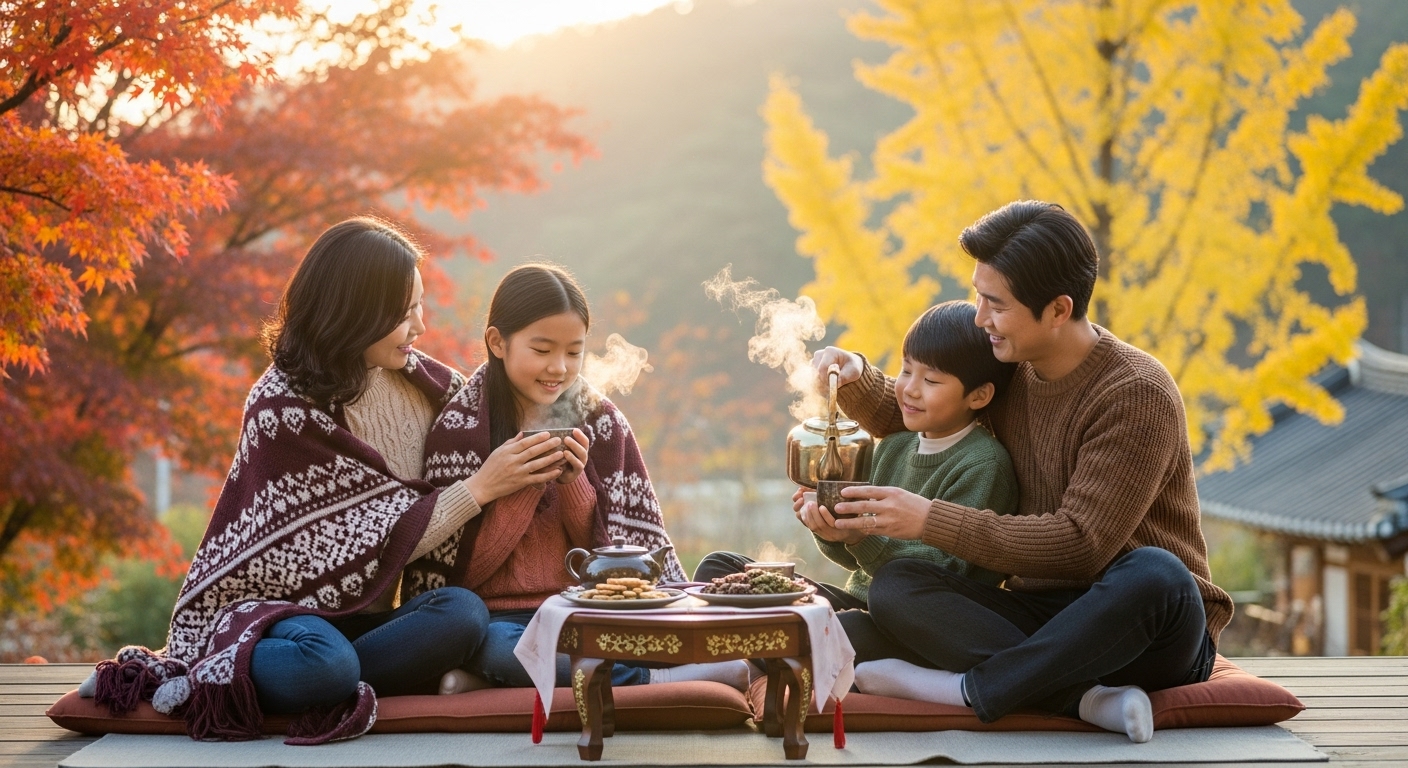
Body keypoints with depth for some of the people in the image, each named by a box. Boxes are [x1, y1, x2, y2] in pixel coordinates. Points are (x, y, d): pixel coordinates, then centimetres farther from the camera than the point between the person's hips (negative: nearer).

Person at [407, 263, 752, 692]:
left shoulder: (601, 422, 8)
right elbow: (461, 572, -5)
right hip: (500, 619, -2)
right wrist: (526, 485, -15)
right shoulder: (461, 427, -1)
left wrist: (573, 482, -9)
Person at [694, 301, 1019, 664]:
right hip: (859, 603, 8)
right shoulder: (894, 446, 12)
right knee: (719, 566, 2)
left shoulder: (984, 466, -11)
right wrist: (828, 526, -6)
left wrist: (860, 539, -29)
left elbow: (945, 573, -18)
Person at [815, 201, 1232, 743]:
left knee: (1154, 575, -40)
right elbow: (905, 419, 25)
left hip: (1144, 634, -5)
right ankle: (1088, 698, -34)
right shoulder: (1012, 370, 7)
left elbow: (1080, 545, -22)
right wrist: (857, 379, 2)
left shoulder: (1138, 394, -14)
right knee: (894, 586, -20)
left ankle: (967, 688, -28)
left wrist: (930, 521, -23)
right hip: (1038, 612, 5)